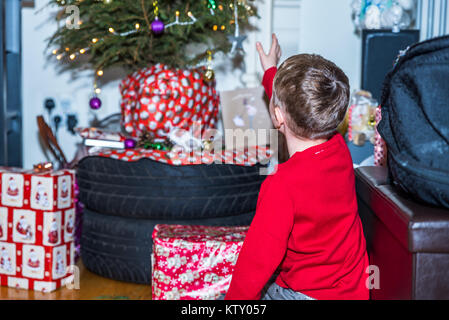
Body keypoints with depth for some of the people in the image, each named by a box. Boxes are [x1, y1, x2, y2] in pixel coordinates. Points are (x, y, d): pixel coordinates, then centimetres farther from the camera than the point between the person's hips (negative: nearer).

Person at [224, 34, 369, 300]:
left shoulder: (283, 185, -30)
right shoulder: (339, 150, -6)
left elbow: (259, 258, -24)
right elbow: (298, 106, 16)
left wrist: (234, 299, -8)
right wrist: (272, 73, 33)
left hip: (308, 293, -8)